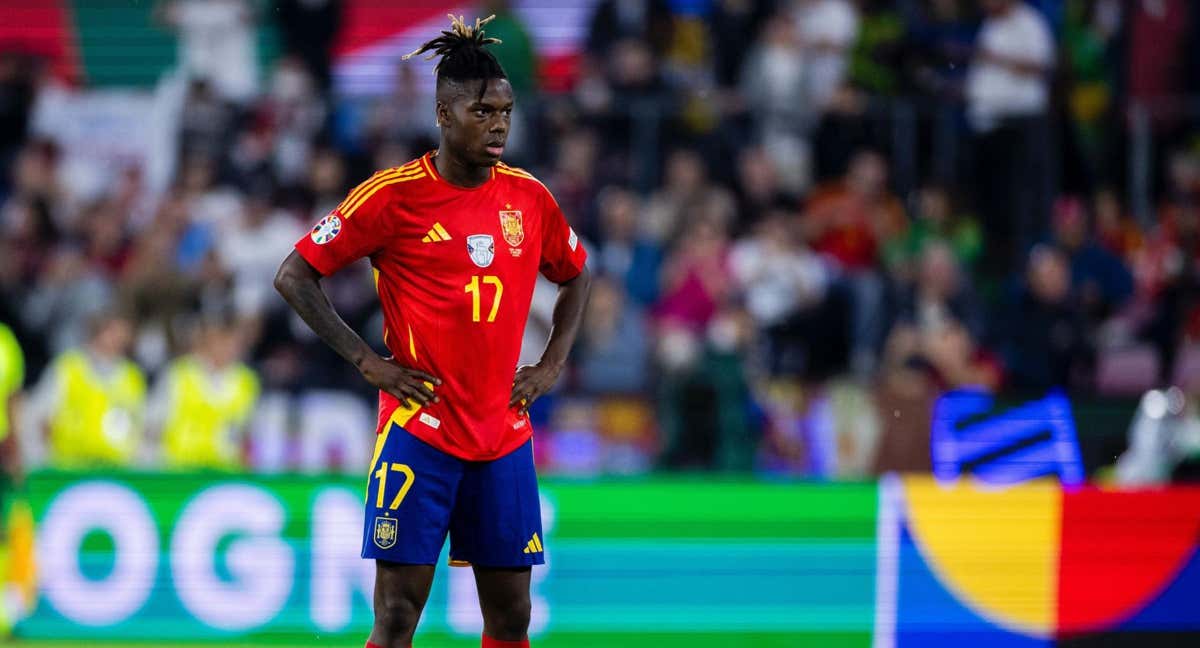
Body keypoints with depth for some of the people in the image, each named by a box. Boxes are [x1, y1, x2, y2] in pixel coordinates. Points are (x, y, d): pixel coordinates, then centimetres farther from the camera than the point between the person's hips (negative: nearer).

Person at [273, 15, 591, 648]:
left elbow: (575, 276, 25)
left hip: (504, 436, 4)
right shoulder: (394, 194, -7)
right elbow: (294, 275, -3)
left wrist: (550, 365, 11)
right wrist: (369, 361, -8)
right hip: (418, 428, -4)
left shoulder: (529, 197, 6)